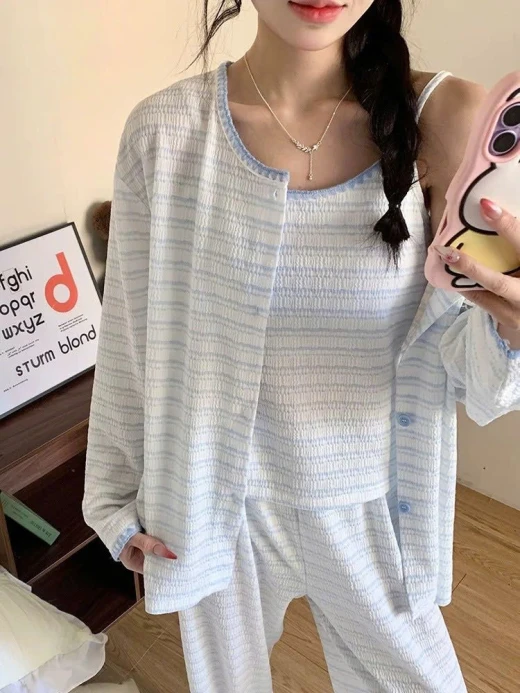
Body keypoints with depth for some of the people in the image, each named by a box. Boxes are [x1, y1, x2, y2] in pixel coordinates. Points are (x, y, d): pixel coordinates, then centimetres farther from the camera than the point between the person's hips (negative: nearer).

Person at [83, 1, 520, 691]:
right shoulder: (165, 128, -13)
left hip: (367, 505, 1)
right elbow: (131, 332, -3)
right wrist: (118, 500, 6)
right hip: (214, 500, 0)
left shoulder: (445, 118, -13)